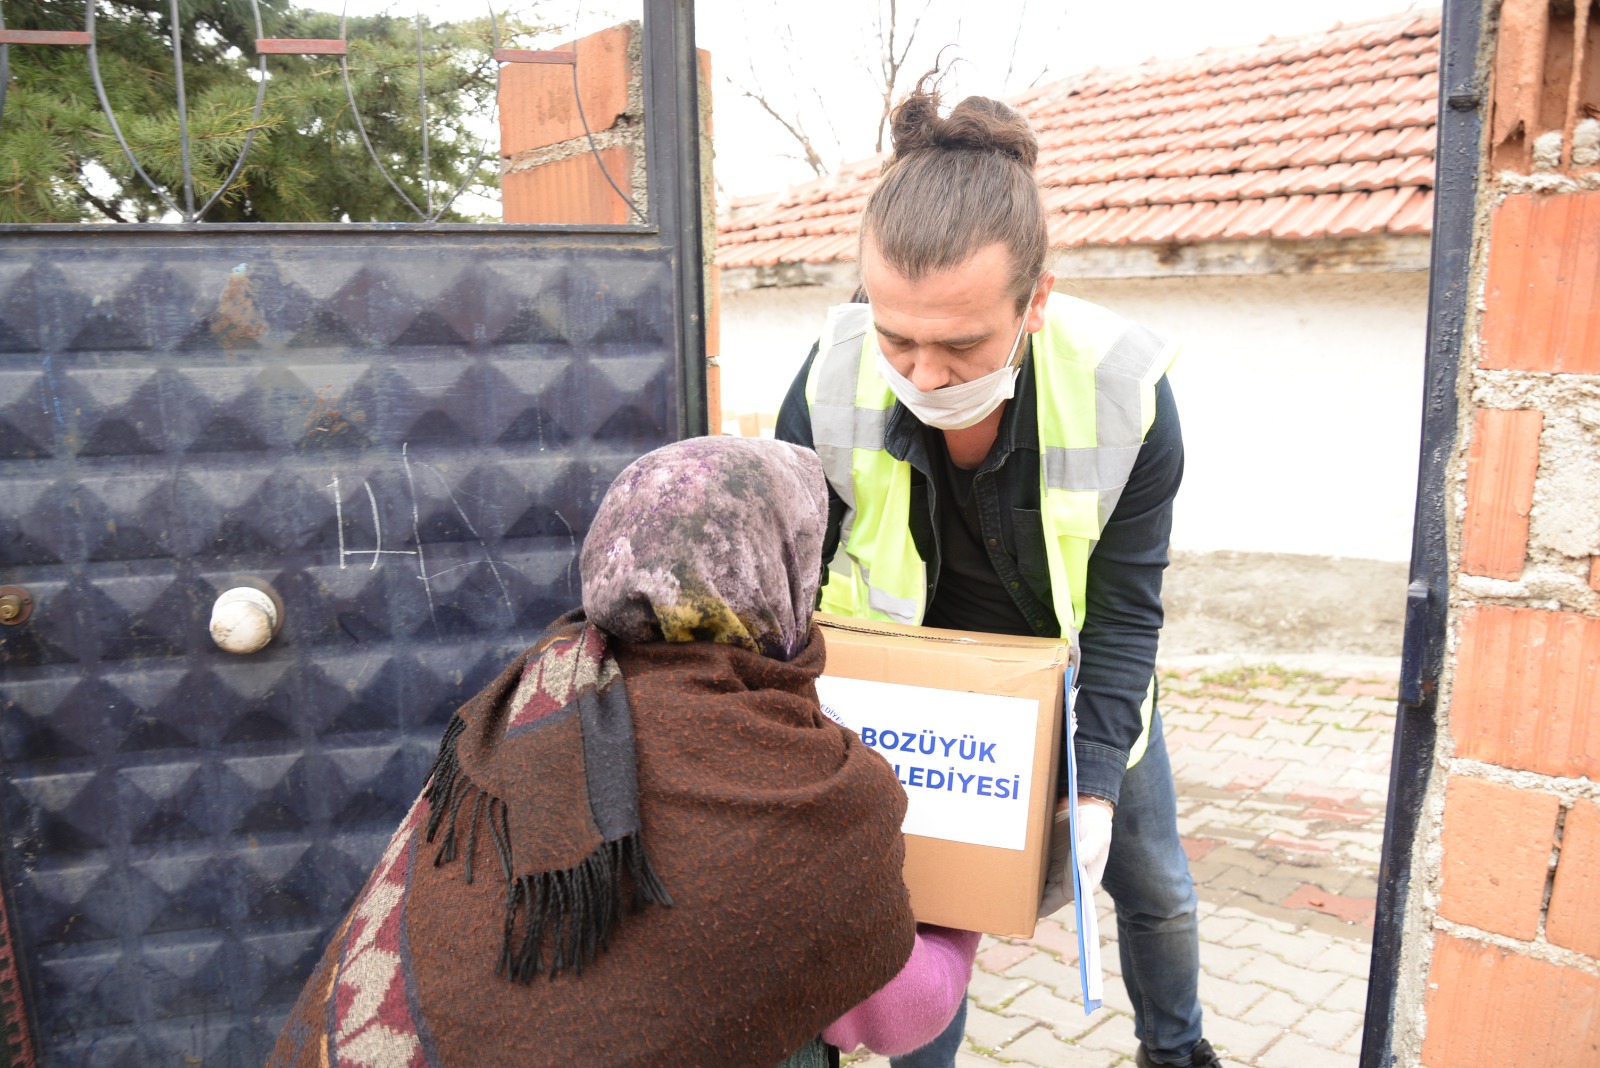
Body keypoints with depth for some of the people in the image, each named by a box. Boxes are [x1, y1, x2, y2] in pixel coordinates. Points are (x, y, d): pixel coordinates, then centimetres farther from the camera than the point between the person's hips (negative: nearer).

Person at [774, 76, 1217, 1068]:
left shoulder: (1125, 392, -29)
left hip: (1076, 678, 1)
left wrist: (1096, 787, -26)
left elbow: (1123, 614, -19)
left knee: (1156, 889, 20)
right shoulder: (833, 387, -28)